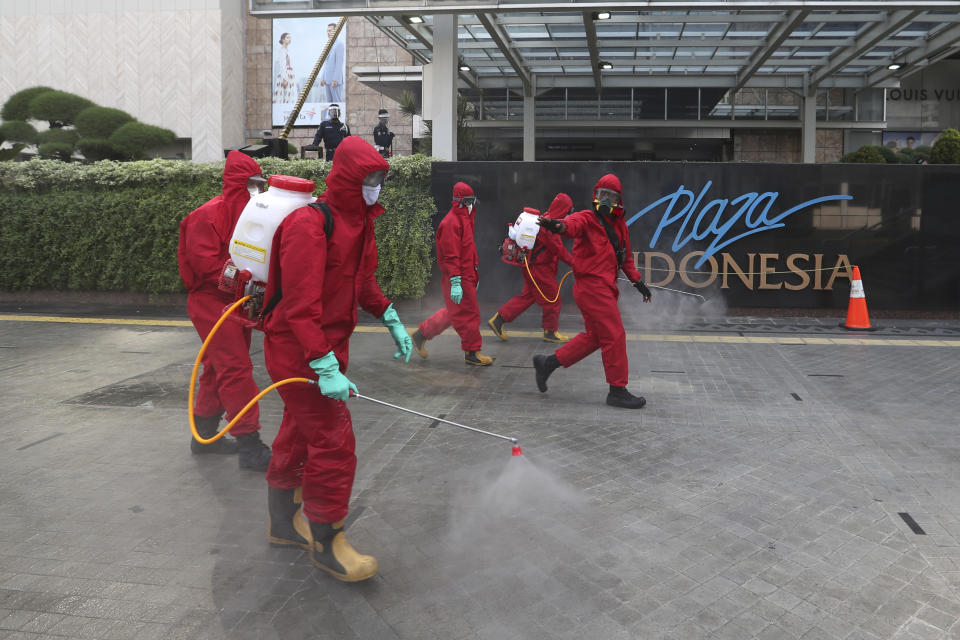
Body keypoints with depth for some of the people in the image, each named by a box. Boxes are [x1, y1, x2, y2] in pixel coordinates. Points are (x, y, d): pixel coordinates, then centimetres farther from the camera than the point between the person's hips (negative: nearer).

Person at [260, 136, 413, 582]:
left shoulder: (358, 220, 10)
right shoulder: (310, 224, -22)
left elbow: (363, 280, 24)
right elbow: (301, 306, -27)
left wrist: (391, 319, 17)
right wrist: (325, 366, -31)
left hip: (328, 344, 10)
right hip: (297, 350, -9)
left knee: (301, 434, 20)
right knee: (334, 444, -7)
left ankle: (285, 521, 37)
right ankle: (326, 542, 9)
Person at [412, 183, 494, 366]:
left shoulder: (464, 219, 16)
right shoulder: (451, 222, -16)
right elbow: (450, 255, -21)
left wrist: (474, 275, 25)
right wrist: (455, 283, -25)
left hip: (467, 275, 10)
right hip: (459, 277, -10)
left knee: (453, 312, 16)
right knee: (468, 314, -2)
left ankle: (421, 334, 27)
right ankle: (472, 352, 9)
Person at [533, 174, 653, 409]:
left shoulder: (620, 226, 17)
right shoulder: (587, 219, -8)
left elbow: (626, 258, 28)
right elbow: (573, 225, -32)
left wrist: (637, 281, 24)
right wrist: (558, 226, -54)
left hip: (605, 288, 9)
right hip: (592, 286, -9)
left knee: (593, 336, 15)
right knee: (614, 336, -6)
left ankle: (548, 363, 24)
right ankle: (618, 391, 4)